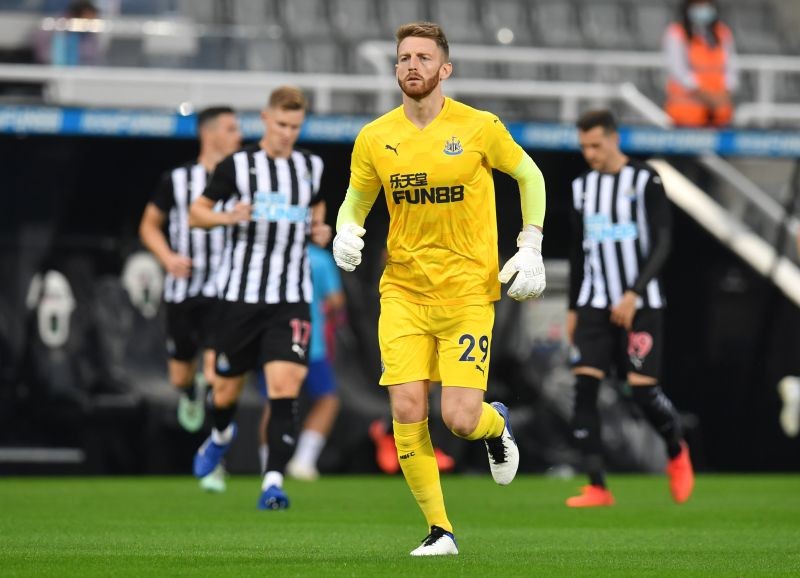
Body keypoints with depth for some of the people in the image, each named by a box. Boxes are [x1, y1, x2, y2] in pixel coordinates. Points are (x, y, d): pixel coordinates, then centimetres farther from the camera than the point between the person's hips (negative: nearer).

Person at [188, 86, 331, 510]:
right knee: (227, 388, 10)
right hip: (241, 295, -1)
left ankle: (274, 481, -17)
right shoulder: (237, 166, -2)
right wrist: (226, 216, -17)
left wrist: (320, 230, 6)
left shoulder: (312, 168, 8)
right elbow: (196, 214, 4)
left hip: (291, 300, 1)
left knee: (285, 386, -16)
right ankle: (221, 435, 45)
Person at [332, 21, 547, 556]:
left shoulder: (479, 127, -6)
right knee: (407, 411, -10)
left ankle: (497, 425, 28)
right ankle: (440, 530, 5)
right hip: (403, 291, 2)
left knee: (460, 420, -11)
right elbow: (356, 199, 16)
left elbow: (529, 176, 10)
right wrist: (346, 232, -7)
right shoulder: (374, 139, 1)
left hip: (468, 291, -2)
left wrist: (530, 248, 3)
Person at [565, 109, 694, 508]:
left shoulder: (646, 181, -6)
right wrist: (573, 309, 16)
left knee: (643, 389, -9)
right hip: (595, 305, 5)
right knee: (584, 385, -10)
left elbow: (662, 245, -11)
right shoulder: (582, 187, 11)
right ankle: (597, 487, -9)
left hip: (641, 304, -5)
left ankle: (677, 453, 22)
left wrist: (633, 294, -20)